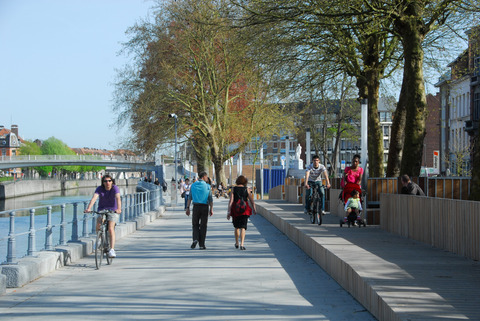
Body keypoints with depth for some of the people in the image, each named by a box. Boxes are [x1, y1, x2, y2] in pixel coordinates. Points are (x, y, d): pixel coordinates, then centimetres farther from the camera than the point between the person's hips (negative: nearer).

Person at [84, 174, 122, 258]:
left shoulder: (115, 188, -13)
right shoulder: (99, 189, -9)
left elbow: (118, 198, -28)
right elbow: (94, 198, -24)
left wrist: (119, 209, -47)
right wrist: (88, 208, -40)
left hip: (113, 211, -2)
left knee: (111, 228, -21)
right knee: (98, 227, -19)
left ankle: (112, 249, -24)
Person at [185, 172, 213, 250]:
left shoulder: (193, 185, 4)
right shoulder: (207, 186, -1)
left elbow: (189, 198, 1)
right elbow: (210, 199, -5)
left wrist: (188, 208, 2)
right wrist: (211, 209, -2)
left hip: (196, 206, 1)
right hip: (205, 207, -1)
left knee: (195, 224, 14)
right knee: (203, 226, 5)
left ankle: (195, 239, -10)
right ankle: (201, 244, 4)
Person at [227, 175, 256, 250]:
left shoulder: (233, 189, 1)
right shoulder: (247, 189, -1)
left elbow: (231, 201, -6)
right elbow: (251, 200, 0)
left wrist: (228, 212, -6)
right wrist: (254, 209, 14)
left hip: (235, 210, 2)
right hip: (244, 210, -2)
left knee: (236, 227, 19)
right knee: (243, 227, -4)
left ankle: (237, 243, 32)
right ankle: (242, 244, -19)